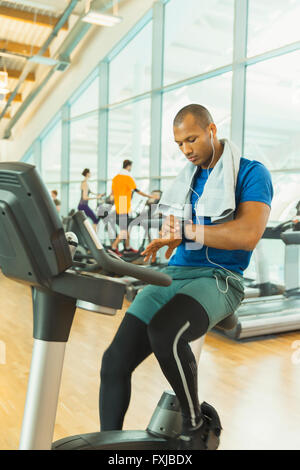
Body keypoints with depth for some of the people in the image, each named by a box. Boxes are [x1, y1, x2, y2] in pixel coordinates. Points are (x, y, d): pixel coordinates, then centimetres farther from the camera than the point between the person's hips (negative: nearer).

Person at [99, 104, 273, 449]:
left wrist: (186, 230, -15)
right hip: (173, 274, 6)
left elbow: (249, 235, -17)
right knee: (114, 361, -12)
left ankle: (193, 422, -9)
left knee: (163, 333, -36)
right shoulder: (188, 178, 19)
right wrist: (167, 237, -3)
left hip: (219, 279, -5)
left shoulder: (252, 174, -2)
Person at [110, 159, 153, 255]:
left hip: (118, 207, 8)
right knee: (124, 229, -5)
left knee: (125, 227, 16)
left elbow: (112, 192, 15)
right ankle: (114, 247, -8)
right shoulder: (128, 178, -13)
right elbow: (137, 191, -12)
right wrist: (149, 196, -2)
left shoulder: (115, 177, 10)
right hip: (124, 207, -8)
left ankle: (127, 247, 23)